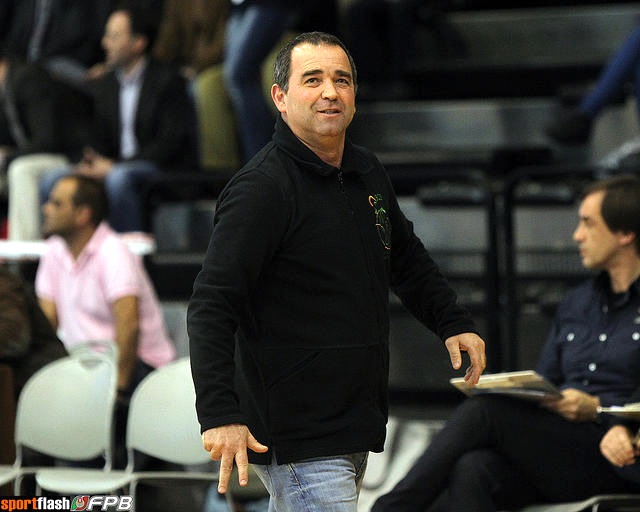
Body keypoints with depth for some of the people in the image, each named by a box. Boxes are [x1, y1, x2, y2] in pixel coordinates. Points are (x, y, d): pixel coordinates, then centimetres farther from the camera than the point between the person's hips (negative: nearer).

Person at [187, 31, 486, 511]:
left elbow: (408, 260, 32)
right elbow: (210, 308, -18)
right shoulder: (261, 188, -13)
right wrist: (220, 414, -27)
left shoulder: (367, 174, 12)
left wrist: (454, 322, 20)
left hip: (356, 428, 8)